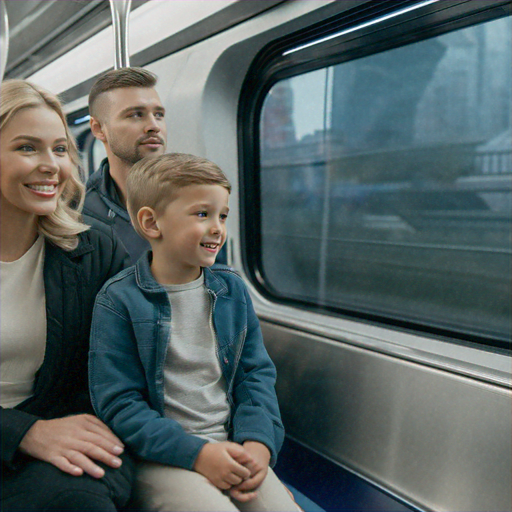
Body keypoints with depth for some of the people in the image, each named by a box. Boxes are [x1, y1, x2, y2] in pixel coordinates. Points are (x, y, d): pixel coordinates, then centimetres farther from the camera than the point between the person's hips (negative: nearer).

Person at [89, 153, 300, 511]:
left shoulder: (233, 290, 7)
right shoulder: (119, 301, -8)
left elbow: (257, 374, 9)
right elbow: (119, 404, -10)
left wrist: (258, 441, -8)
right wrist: (196, 452, -18)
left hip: (232, 445, 5)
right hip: (161, 456, -4)